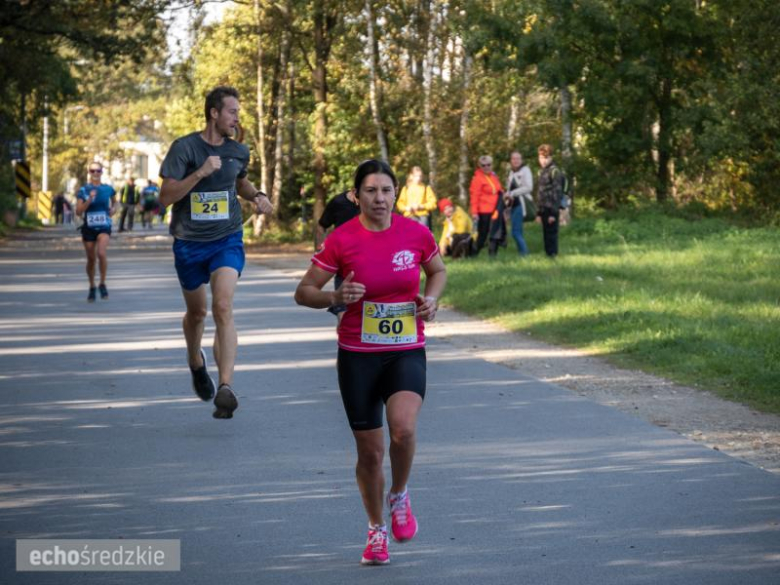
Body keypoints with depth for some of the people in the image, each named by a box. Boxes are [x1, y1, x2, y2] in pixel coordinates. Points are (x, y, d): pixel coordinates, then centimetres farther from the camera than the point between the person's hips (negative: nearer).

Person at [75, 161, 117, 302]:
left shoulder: (108, 189, 4)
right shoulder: (83, 190, 0)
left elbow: (114, 202, 24)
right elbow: (78, 212, -6)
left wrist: (113, 209, 3)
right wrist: (89, 200, -18)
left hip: (104, 227, -1)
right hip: (88, 227, 1)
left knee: (102, 253, -25)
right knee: (91, 259, 8)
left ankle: (102, 284, -8)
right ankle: (92, 288, 28)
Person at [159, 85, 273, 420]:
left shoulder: (238, 152, 3)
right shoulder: (184, 148, -10)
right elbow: (166, 197, -15)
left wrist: (256, 197, 3)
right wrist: (200, 173, -26)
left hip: (227, 241, 1)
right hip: (189, 242, -1)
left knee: (223, 309, -19)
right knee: (196, 312, 16)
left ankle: (226, 387, -25)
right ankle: (196, 362, 48)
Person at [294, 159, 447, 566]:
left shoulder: (416, 233, -3)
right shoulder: (342, 240, -8)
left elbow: (438, 271, 18)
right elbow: (303, 292, -4)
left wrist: (431, 299, -3)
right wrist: (335, 297, -23)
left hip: (407, 353, 0)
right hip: (358, 356, 0)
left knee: (404, 428, -26)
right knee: (370, 451, 5)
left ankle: (399, 497, 5)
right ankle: (376, 530, 28)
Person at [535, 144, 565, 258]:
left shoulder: (554, 171, -9)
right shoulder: (542, 171, 17)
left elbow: (557, 192, -14)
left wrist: (554, 212, -18)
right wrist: (538, 213, 20)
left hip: (551, 210, -8)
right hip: (544, 210, 8)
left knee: (551, 234, -6)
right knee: (546, 235, 11)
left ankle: (553, 255, -3)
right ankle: (548, 254, 15)